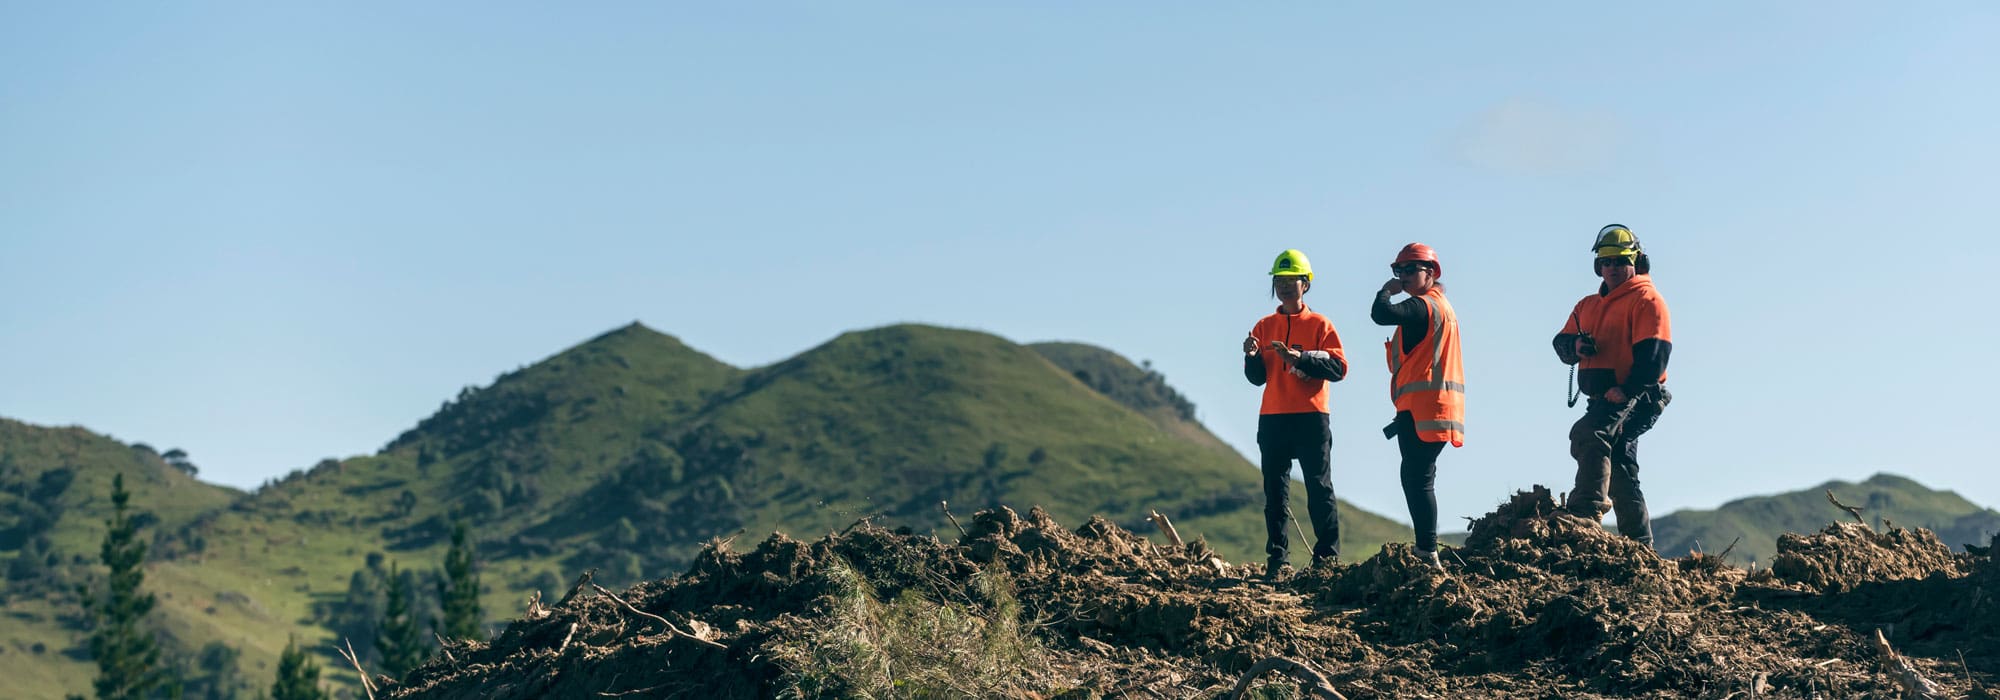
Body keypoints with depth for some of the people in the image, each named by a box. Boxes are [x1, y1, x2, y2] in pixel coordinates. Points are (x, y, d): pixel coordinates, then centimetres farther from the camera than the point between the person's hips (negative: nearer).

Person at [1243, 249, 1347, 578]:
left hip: (1311, 418, -4)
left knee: (1319, 489, -3)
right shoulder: (1264, 327, 13)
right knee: (1275, 491, 2)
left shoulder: (1319, 325, 3)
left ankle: (1328, 555, -1)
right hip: (1272, 418, 4)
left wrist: (1300, 358, -21)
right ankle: (1278, 558, 4)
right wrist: (1252, 357, -11)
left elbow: (1339, 368, -9)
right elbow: (1257, 377, 11)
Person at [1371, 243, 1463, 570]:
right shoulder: (1440, 306, 23)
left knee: (1418, 479, -12)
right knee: (1417, 478, 14)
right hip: (1425, 407, 11)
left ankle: (1427, 553, -17)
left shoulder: (1423, 305, -9)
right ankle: (1426, 552, 16)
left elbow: (1381, 314, -24)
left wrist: (1386, 291, -4)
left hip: (1422, 406, -11)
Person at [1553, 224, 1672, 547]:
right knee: (1620, 473, 12)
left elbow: (1654, 353, -14)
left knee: (1587, 434, -31)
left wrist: (1628, 390, -24)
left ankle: (1586, 514, -41)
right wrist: (1575, 346, -9)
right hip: (1603, 399, 9)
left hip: (1634, 397, -9)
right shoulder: (1587, 305, 22)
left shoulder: (1647, 300, -3)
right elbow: (1561, 342, 16)